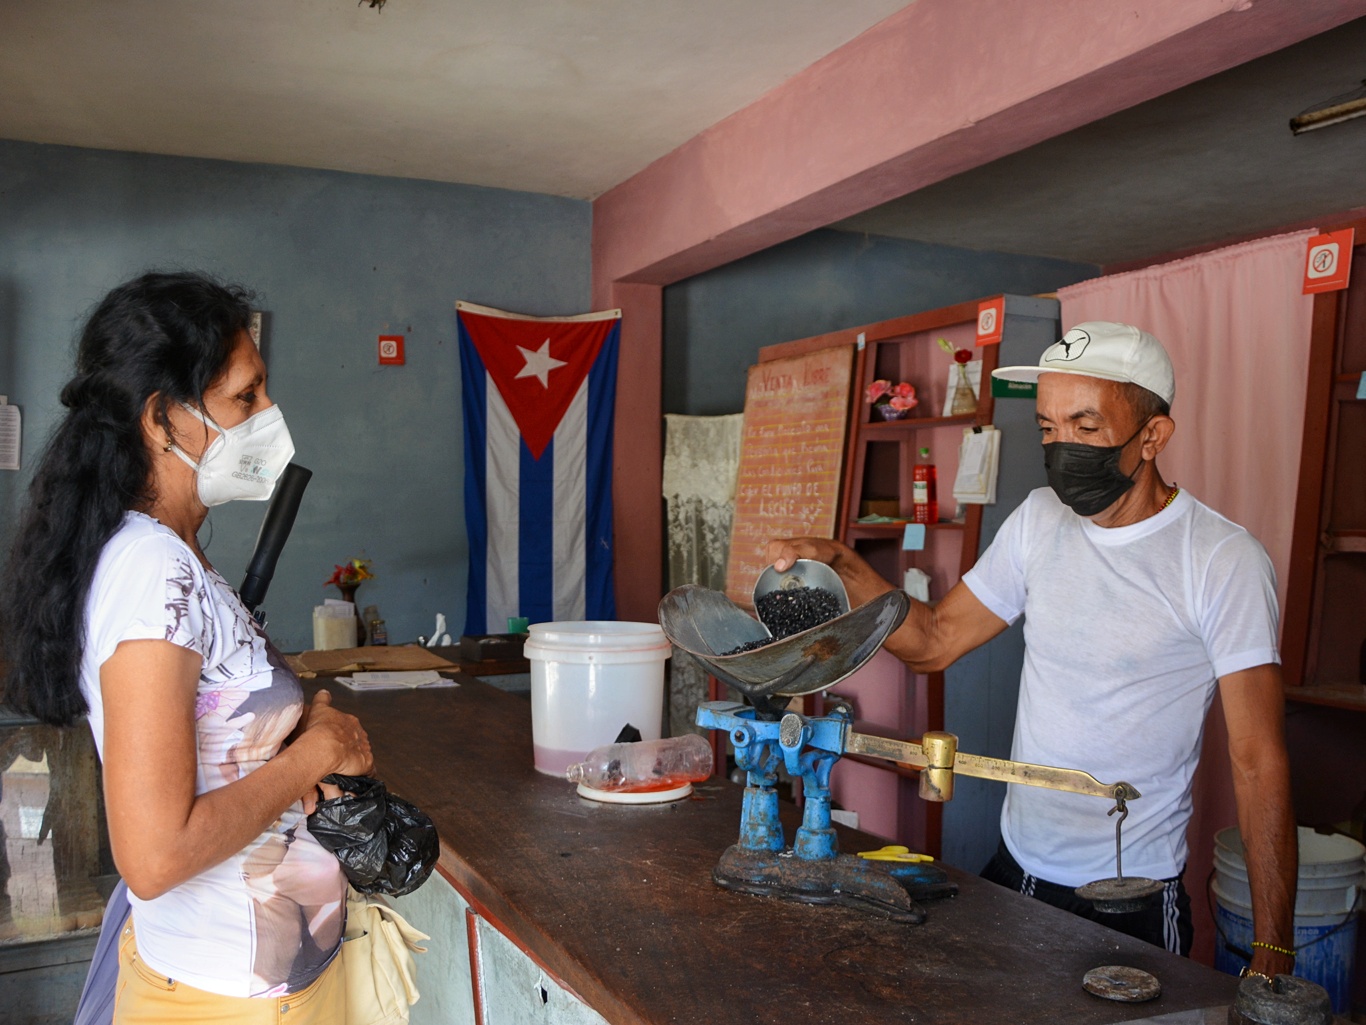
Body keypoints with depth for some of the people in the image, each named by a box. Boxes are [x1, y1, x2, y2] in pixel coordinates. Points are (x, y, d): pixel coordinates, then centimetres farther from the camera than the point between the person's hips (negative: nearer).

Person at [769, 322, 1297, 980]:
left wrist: (1271, 953, -18)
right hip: (1012, 870, 5)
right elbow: (934, 642, 4)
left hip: (1133, 901, -5)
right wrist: (841, 564, -10)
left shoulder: (1222, 561, -16)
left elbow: (1259, 760, -16)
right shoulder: (1040, 519, 0)